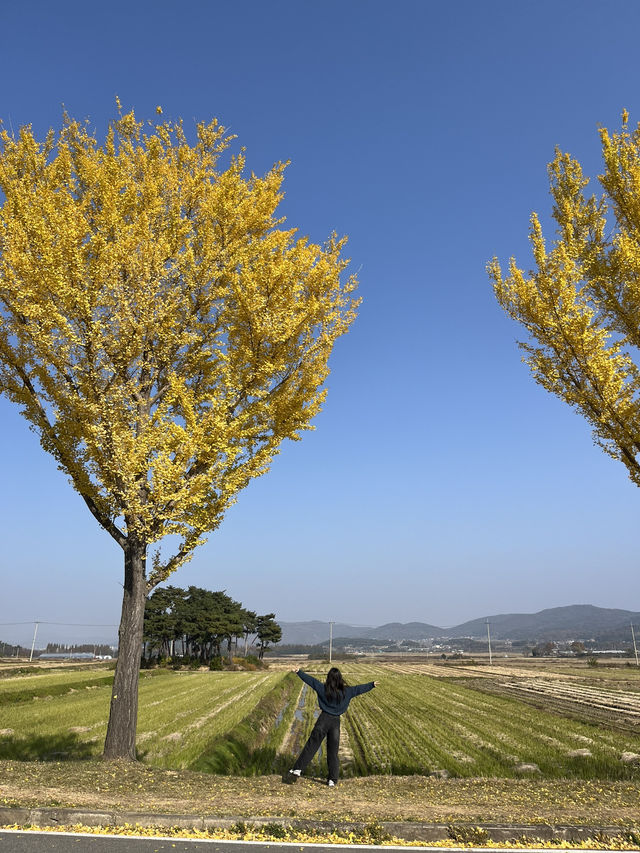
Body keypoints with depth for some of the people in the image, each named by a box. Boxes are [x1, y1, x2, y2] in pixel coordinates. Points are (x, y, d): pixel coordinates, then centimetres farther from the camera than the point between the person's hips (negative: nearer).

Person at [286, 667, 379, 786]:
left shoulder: (323, 689, -7)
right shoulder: (346, 691, -3)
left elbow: (311, 680, 0)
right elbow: (359, 689, 8)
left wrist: (299, 672, 9)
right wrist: (372, 685, 22)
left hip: (324, 719, -1)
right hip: (336, 722, 1)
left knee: (311, 746, 3)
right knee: (333, 752, 10)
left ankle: (297, 770, 0)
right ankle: (333, 779, 13)